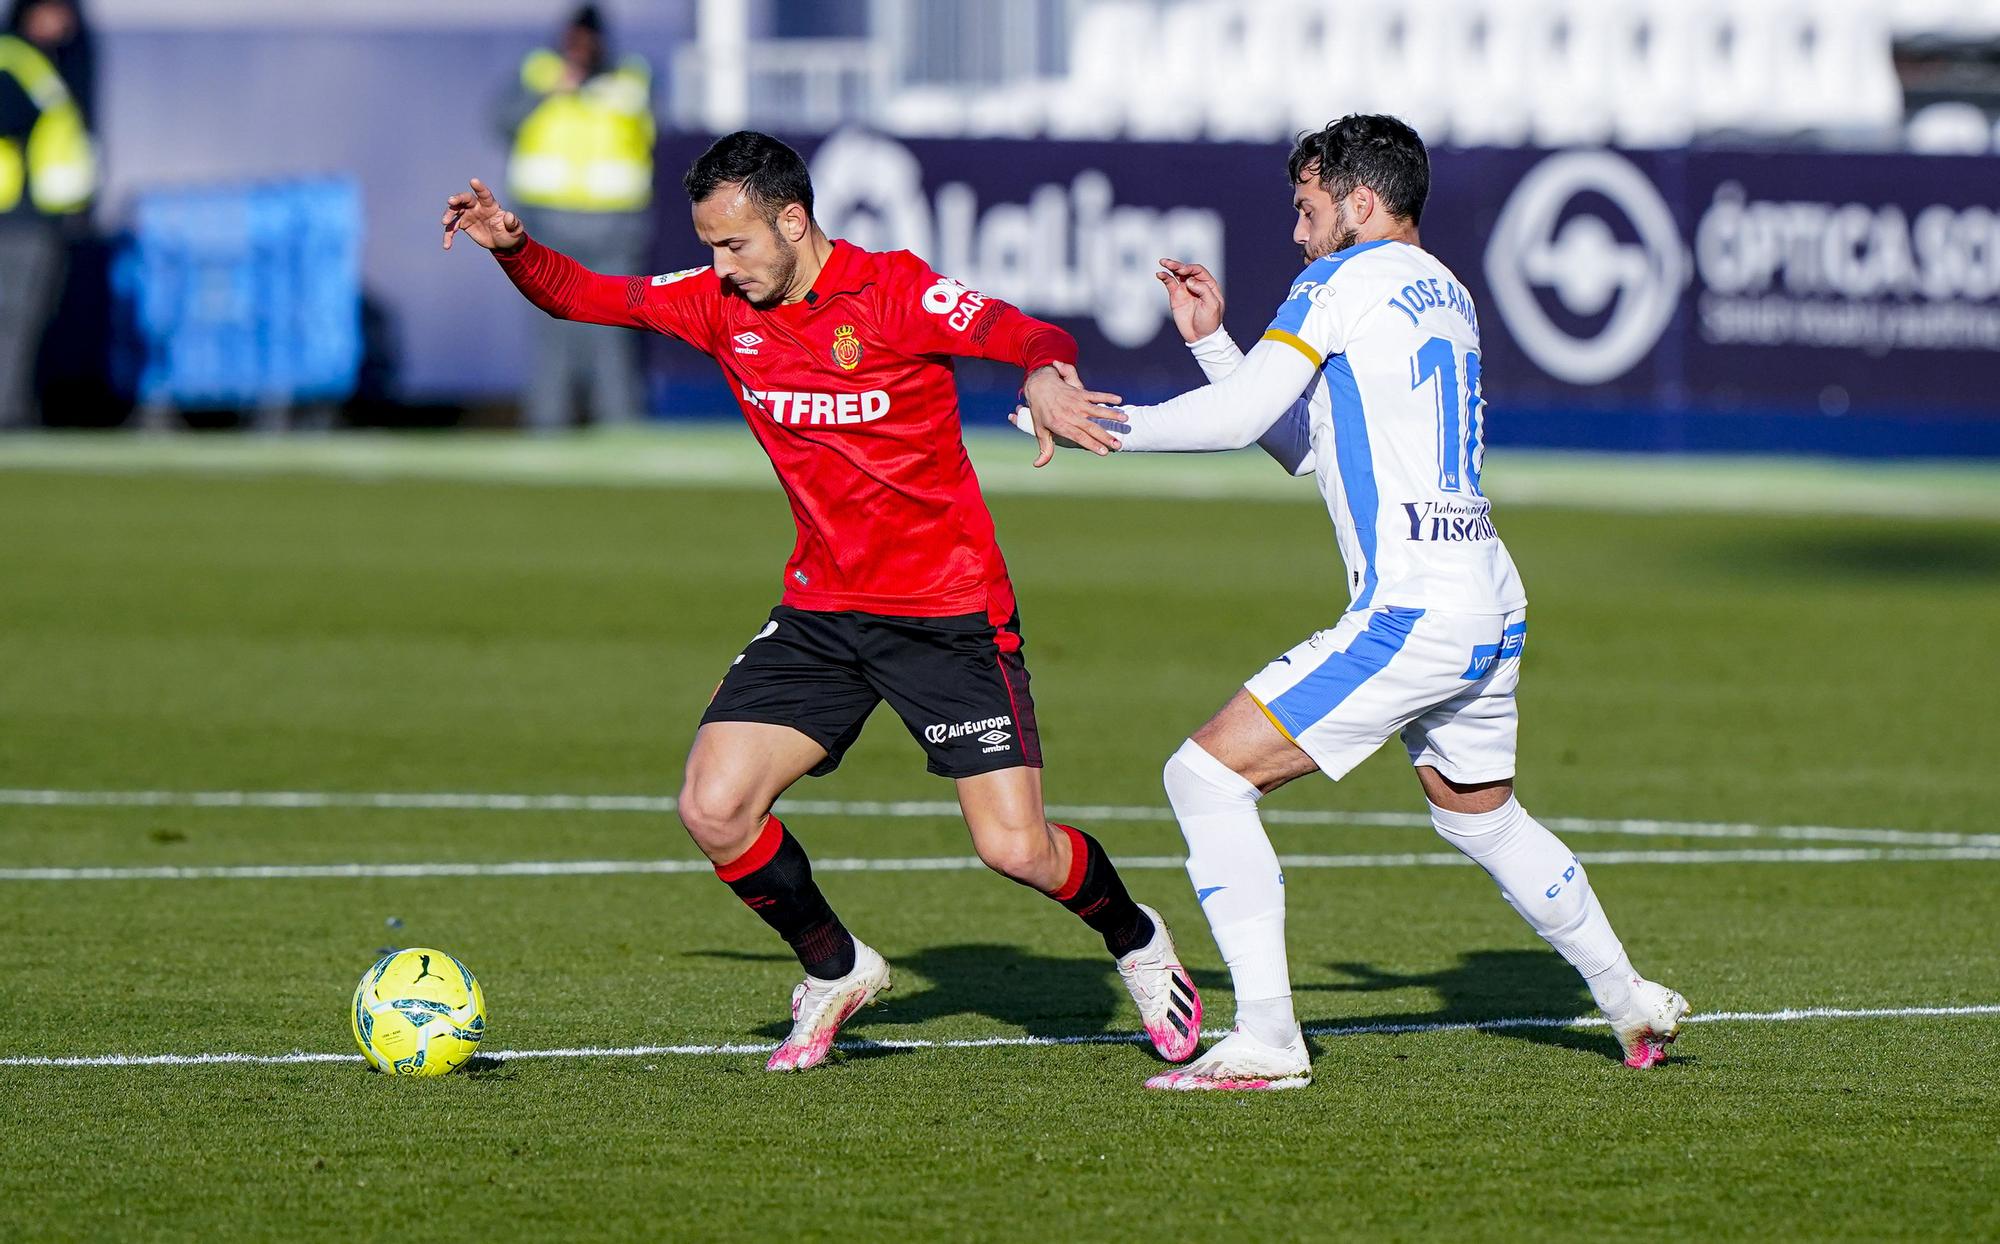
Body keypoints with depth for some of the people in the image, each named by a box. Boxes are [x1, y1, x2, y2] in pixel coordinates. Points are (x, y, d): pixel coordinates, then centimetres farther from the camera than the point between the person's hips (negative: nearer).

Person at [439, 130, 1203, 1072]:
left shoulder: (893, 291, -14)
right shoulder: (722, 306, 2)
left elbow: (1031, 338, -21)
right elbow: (580, 295, 7)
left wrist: (1048, 375, -44)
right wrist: (511, 245, -12)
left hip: (950, 612, -5)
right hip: (820, 611, 5)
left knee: (1016, 850, -11)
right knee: (713, 810, -11)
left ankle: (1134, 940, 22)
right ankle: (834, 969, 14)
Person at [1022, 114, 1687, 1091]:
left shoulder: (1345, 280, -5)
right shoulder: (1447, 296, 20)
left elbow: (1239, 415, -12)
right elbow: (1304, 446, 25)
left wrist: (1117, 424, 1)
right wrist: (1211, 339, 23)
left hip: (1410, 610, -9)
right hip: (1493, 607, 9)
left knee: (1207, 774, -9)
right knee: (1479, 815, 30)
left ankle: (1267, 1041, -14)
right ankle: (1631, 1001, 39)